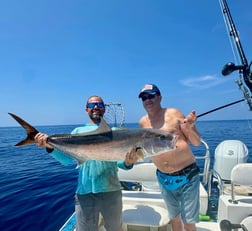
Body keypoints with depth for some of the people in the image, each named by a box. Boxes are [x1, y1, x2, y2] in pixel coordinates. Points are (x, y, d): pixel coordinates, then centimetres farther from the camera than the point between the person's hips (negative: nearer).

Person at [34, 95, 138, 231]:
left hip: (111, 190, 1)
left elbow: (118, 161, 1)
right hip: (85, 192, 0)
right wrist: (50, 146, -16)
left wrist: (128, 162, -21)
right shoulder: (78, 131, 10)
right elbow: (68, 158, 0)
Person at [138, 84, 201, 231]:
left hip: (186, 175, -4)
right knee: (174, 218, 22)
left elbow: (196, 142, -12)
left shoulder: (174, 114, -14)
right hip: (164, 178, 4)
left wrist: (189, 127, -30)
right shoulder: (143, 122, -1)